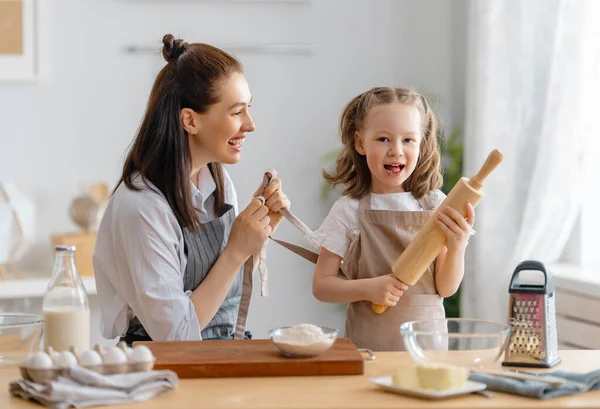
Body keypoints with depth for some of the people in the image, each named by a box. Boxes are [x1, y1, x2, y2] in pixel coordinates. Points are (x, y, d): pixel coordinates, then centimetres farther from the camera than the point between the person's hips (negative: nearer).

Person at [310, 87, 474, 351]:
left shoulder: (435, 205, 0)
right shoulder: (349, 210, -3)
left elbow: (446, 289, 0)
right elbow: (321, 285, -2)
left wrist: (457, 248, -17)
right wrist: (369, 288, -17)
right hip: (368, 343, -1)